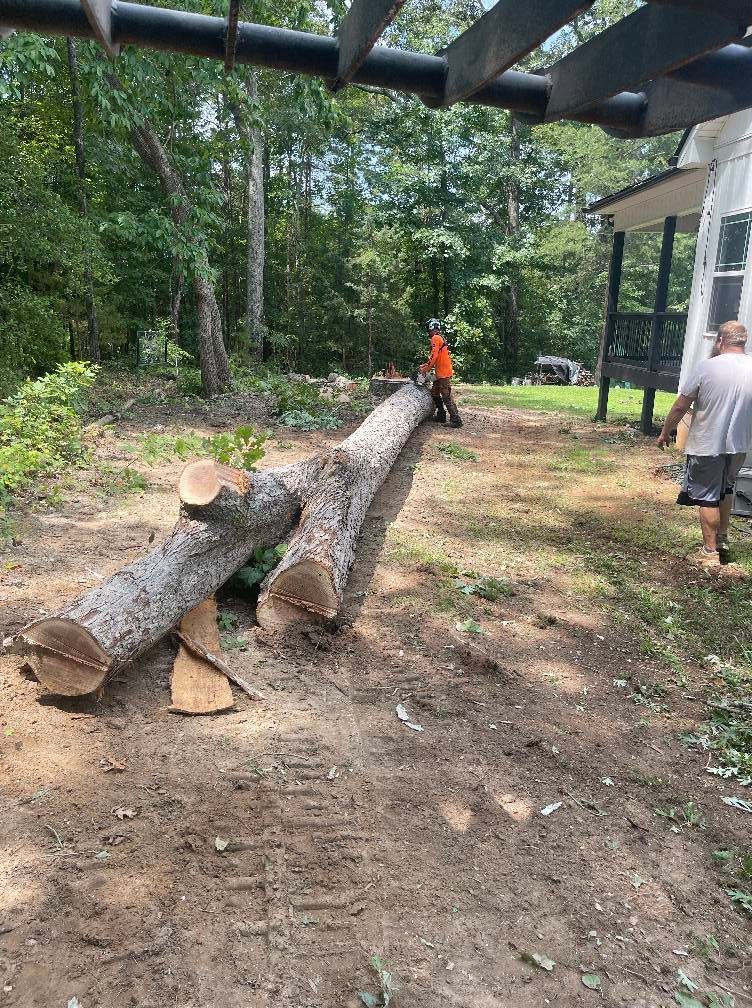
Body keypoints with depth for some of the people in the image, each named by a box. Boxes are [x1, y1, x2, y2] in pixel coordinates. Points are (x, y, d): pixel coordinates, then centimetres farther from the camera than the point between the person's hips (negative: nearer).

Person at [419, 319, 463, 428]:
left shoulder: (436, 338, -9)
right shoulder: (440, 338, 21)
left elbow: (434, 356, -19)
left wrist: (426, 369, -13)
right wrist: (425, 365, 18)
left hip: (444, 373, -11)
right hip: (440, 373, 11)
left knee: (447, 396, -12)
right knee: (434, 393, 19)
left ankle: (456, 420, -15)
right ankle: (441, 415, 22)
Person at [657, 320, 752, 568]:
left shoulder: (706, 368, -14)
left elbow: (680, 407, -10)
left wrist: (665, 433, 4)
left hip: (707, 445, -5)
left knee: (707, 497, 6)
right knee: (724, 491, 24)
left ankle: (710, 552, 10)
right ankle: (722, 541, 33)